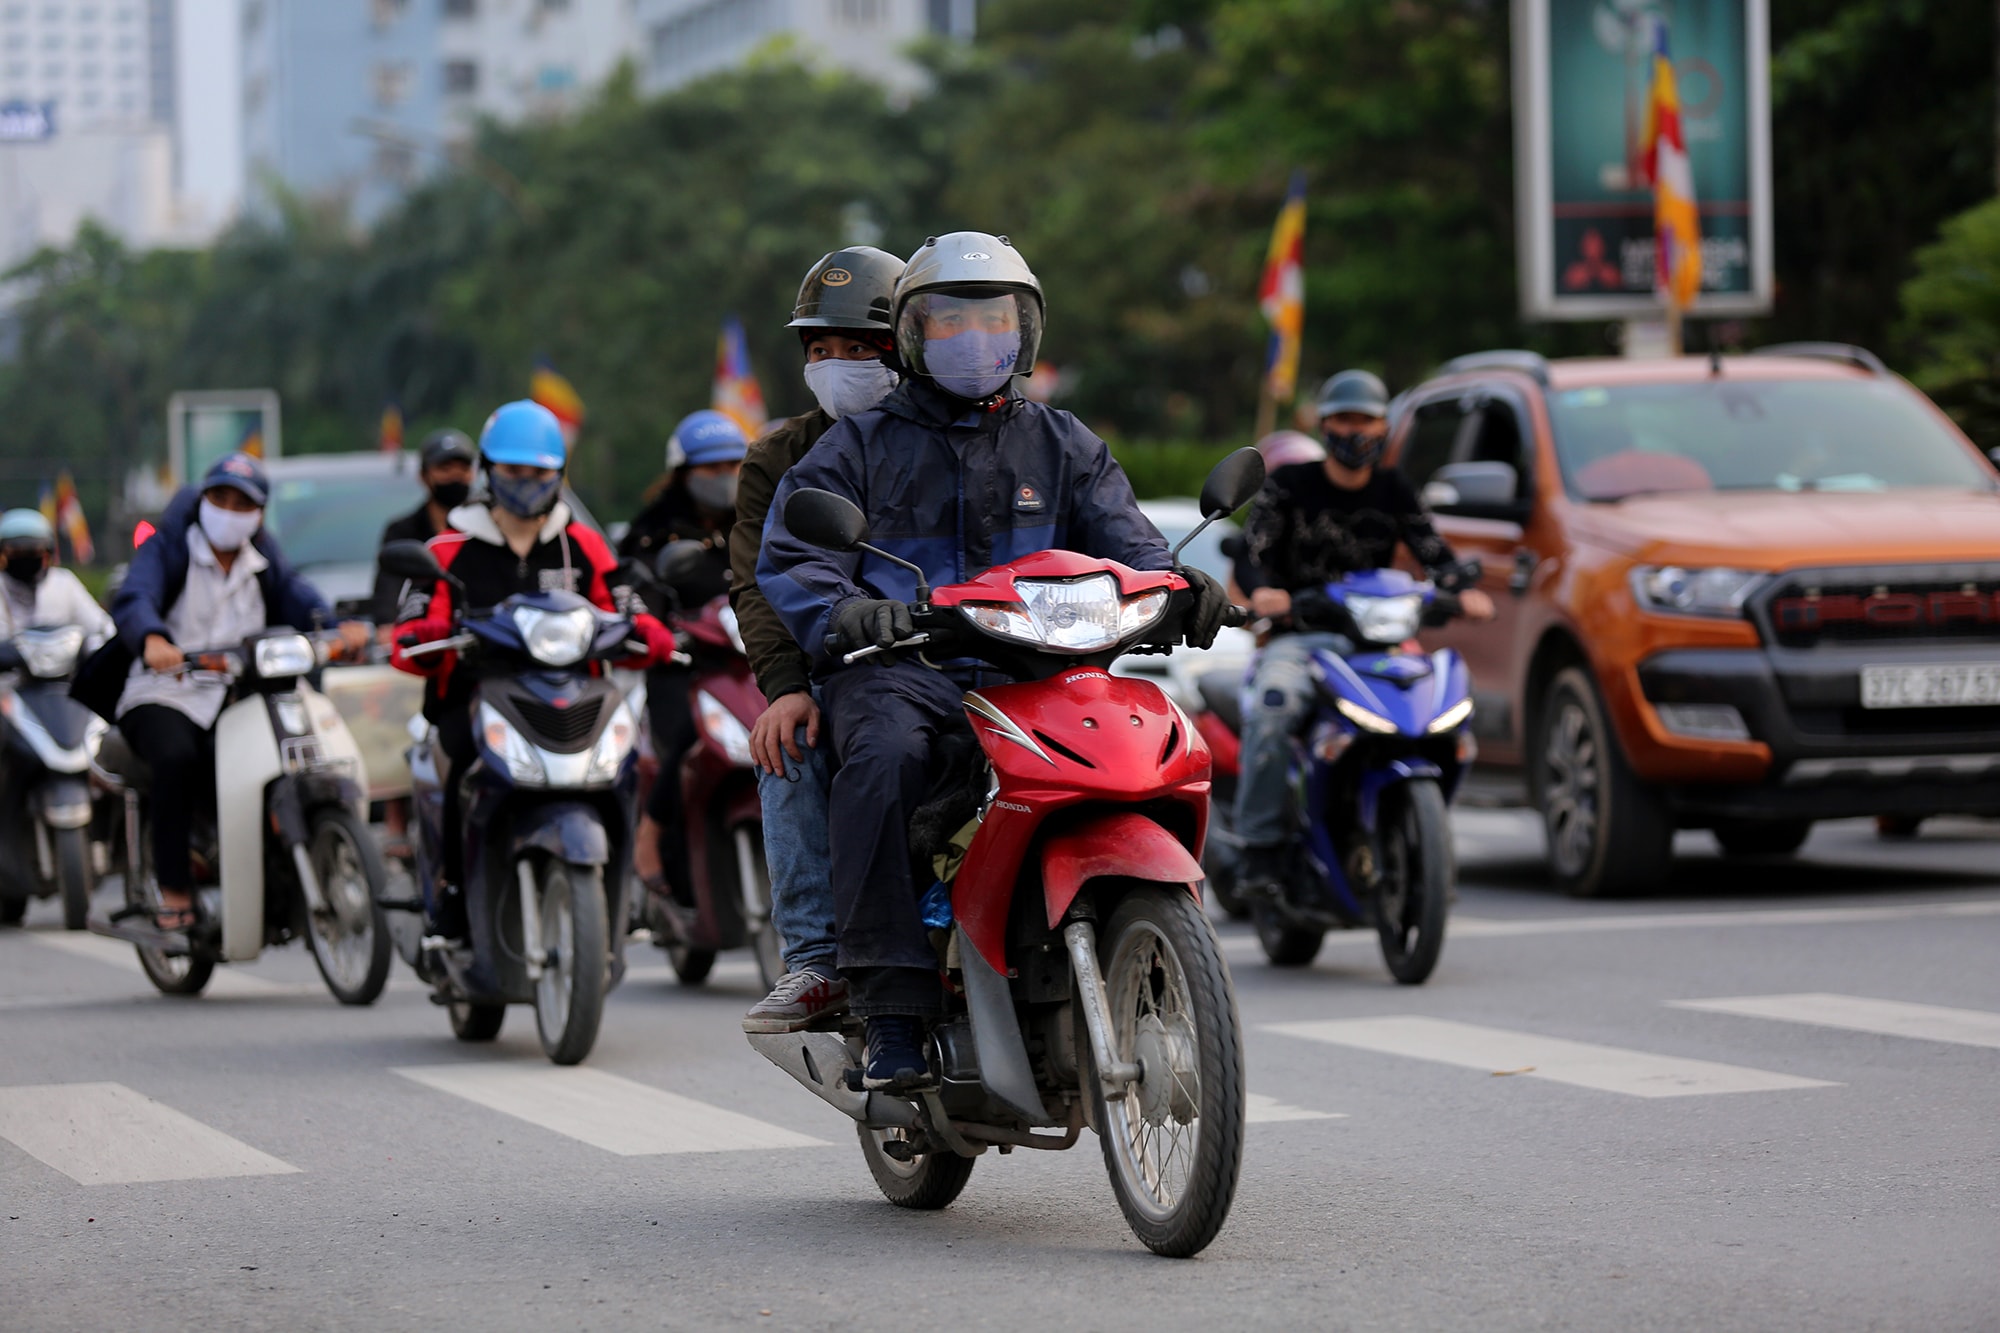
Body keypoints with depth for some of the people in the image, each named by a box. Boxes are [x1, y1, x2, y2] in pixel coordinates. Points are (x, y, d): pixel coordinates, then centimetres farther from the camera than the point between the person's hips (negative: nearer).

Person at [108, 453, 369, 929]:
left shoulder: (265, 563, 17)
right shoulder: (167, 549, 3)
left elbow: (301, 601, -3)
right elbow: (133, 598, -19)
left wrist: (342, 627, -28)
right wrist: (152, 639, -44)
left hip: (236, 701, 4)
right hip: (163, 697, -4)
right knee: (177, 758, -35)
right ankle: (174, 888, -24)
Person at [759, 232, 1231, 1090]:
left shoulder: (1063, 446, 24)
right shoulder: (861, 446, 16)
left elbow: (1122, 538, 11)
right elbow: (790, 556, 4)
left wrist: (1170, 585, -13)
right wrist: (841, 612, -19)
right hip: (898, 668, -2)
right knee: (884, 759, -37)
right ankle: (893, 1015, -37)